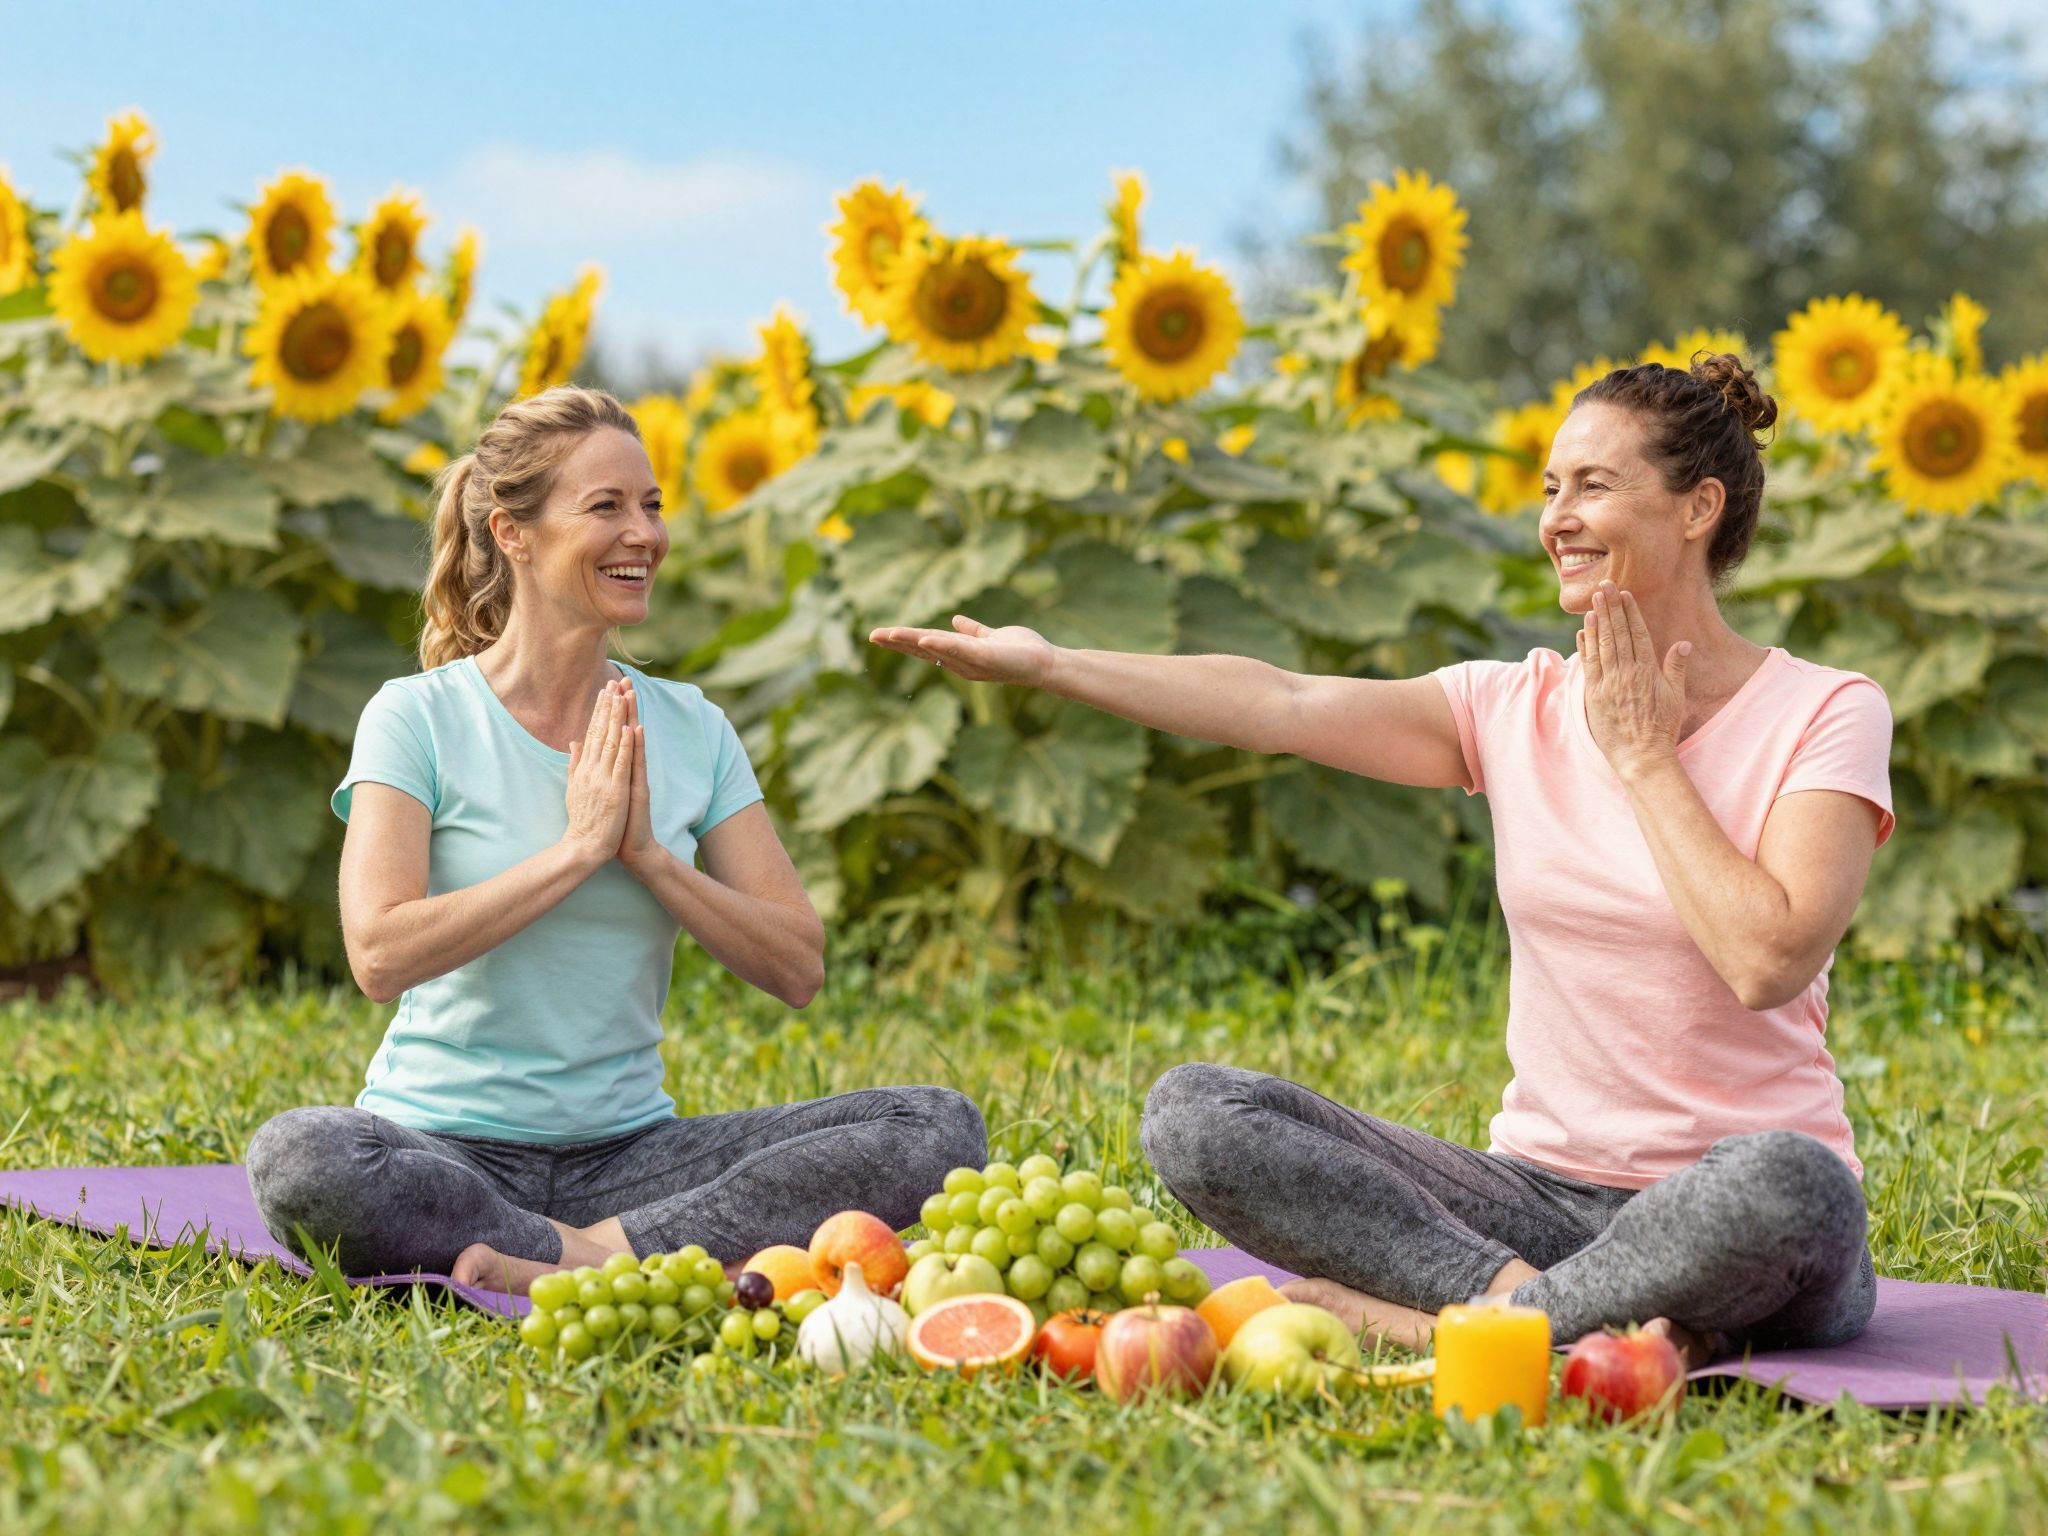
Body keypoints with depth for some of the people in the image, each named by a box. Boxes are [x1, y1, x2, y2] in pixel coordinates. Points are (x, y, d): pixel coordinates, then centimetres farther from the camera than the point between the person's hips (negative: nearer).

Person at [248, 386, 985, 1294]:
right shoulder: (418, 718, -3)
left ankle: (584, 1254, -26)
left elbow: (798, 969, 3)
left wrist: (649, 853, -10)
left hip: (626, 1149, 4)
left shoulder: (691, 731, 9)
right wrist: (578, 847, -15)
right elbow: (381, 955, -18)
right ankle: (683, 1259, -28)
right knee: (299, 1159, -38)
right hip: (450, 1144, -4)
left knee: (941, 1128, -17)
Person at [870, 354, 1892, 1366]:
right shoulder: (1516, 708, 7)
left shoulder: (1825, 714, -4)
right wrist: (1049, 665, -15)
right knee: (1190, 1113, -14)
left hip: (1723, 1212, -3)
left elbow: (1769, 960, -18)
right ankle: (1535, 1300, -23)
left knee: (1785, 1184, -42)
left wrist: (1642, 757, -9)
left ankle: (1410, 1310, -25)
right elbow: (1284, 706, -6)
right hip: (1540, 1189, 4)